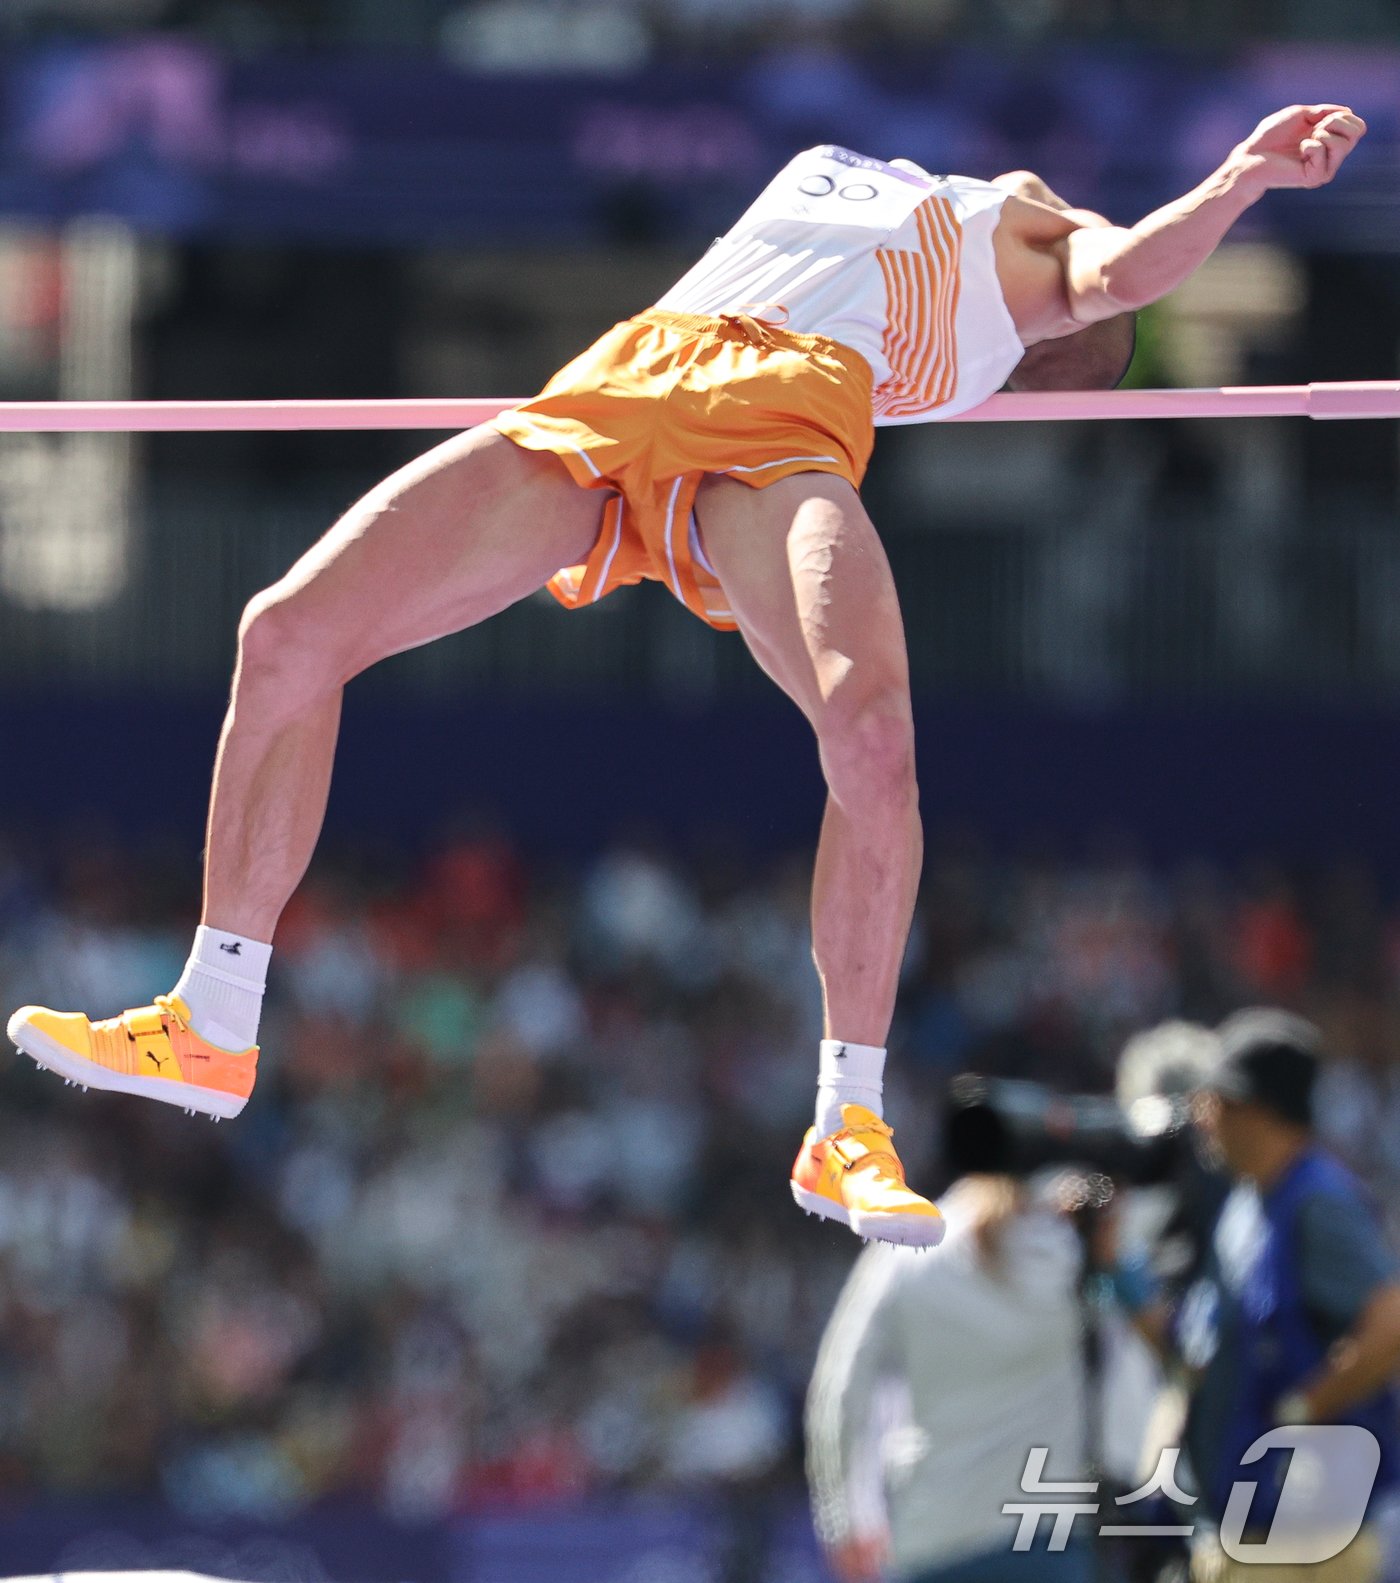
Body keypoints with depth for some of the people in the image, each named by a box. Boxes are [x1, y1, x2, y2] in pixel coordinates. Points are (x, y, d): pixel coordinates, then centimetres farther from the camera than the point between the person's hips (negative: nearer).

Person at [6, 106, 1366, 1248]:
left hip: (786, 425, -5)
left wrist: (1238, 180, -12)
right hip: (611, 381, 5)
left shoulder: (1029, 241, 26)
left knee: (870, 729, -33)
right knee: (287, 635, -5)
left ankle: (846, 1127, -18)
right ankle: (210, 1034, 4)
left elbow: (1120, 269, 4)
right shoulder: (821, 173, 40)